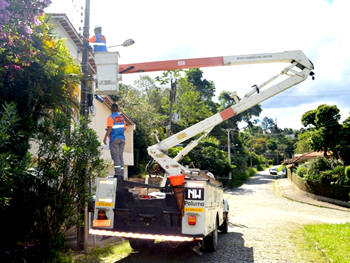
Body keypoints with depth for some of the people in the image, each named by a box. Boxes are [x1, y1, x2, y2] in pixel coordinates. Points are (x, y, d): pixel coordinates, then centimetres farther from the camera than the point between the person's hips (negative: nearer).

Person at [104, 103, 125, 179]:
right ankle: (121, 174, 6)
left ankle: (117, 173, -13)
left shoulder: (110, 117, -7)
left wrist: (105, 138, -17)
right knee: (120, 156, 8)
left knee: (115, 156, -7)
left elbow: (109, 128, -17)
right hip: (122, 138, 6)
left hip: (114, 139, -6)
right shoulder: (121, 117, 12)